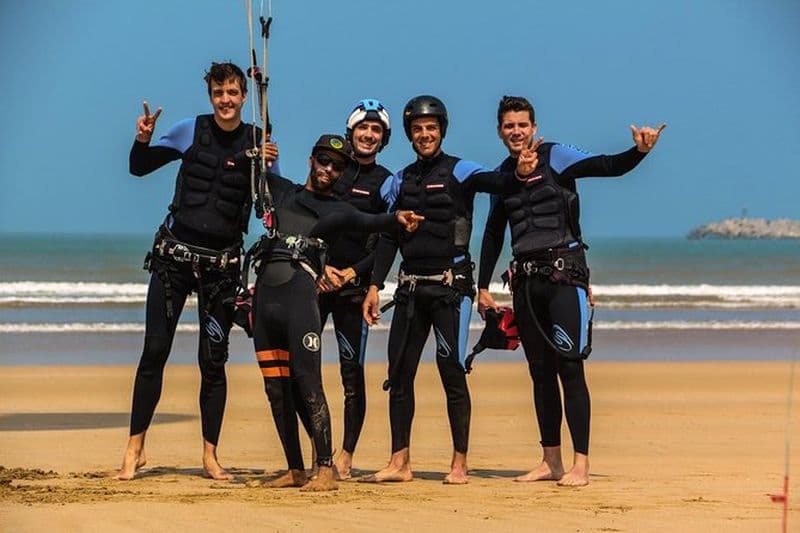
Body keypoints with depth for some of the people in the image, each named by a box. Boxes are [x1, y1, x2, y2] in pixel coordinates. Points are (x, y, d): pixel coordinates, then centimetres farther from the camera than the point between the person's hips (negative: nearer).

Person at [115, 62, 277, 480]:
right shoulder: (191, 131, 2)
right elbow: (139, 167, 12)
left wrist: (269, 169, -16)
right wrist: (143, 140, -8)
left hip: (222, 261, 0)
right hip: (175, 253, 0)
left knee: (213, 360, 2)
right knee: (154, 351, -2)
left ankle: (210, 457, 10)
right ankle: (134, 450, 5)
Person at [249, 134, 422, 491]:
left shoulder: (337, 211, 12)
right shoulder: (280, 190, 22)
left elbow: (368, 223, -5)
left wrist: (397, 218, -26)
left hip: (300, 292, -4)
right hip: (264, 296, 4)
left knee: (307, 382, -15)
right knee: (276, 389, 5)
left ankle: (325, 470, -18)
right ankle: (295, 471, 12)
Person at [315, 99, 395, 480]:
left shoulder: (386, 183, 6)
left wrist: (353, 273, -11)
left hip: (355, 285, -2)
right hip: (316, 277, 2)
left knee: (352, 372, -3)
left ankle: (346, 457, 1)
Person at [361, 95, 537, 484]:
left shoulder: (458, 172, -1)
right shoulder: (401, 181, 14)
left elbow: (493, 183, -20)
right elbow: (388, 236, 15)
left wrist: (519, 173, -42)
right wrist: (375, 285, 6)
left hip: (451, 285, -5)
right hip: (410, 288, 5)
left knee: (452, 371, -7)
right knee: (399, 374, 4)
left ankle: (460, 464, -1)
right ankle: (399, 463, 10)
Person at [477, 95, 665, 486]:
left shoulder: (555, 157, -2)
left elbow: (609, 167, -13)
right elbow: (493, 233, 21)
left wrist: (639, 151, -33)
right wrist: (483, 286, 18)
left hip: (564, 274, -6)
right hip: (526, 280, 6)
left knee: (569, 368, -10)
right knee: (540, 371, 9)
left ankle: (581, 464, -9)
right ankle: (551, 462, 16)